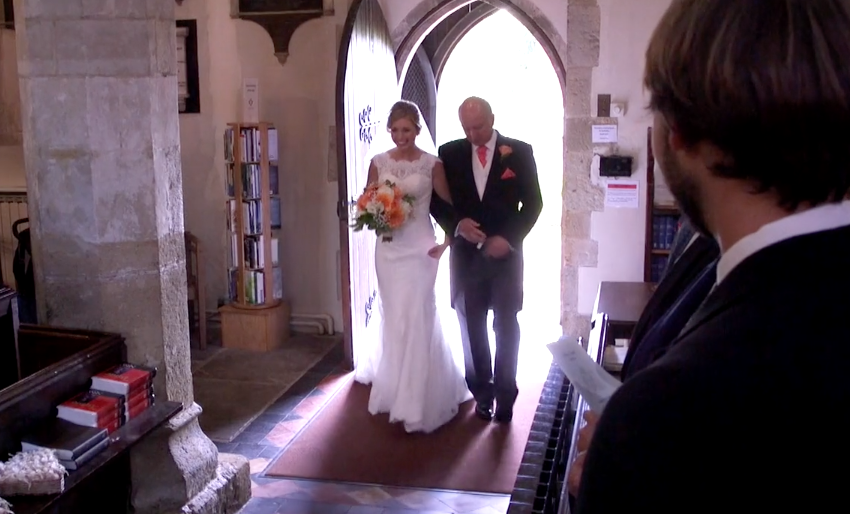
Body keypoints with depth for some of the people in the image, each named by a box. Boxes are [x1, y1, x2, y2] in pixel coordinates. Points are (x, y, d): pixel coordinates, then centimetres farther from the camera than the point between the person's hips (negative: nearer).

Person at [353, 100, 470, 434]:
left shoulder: (432, 164, -5)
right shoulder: (378, 163, 4)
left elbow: (452, 204, 0)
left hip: (420, 247, -3)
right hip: (388, 247, 3)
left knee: (417, 317, -3)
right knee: (393, 317, 13)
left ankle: (416, 397, 7)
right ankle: (396, 385, 34)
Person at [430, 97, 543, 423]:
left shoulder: (519, 151, -3)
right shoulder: (449, 153, 2)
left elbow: (533, 202, -2)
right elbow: (435, 199, 5)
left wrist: (509, 238, -12)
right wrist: (457, 223, -13)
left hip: (506, 253, -1)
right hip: (465, 254, 2)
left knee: (506, 326, 5)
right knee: (472, 328, 7)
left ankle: (505, 394, 16)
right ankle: (482, 393, 19)